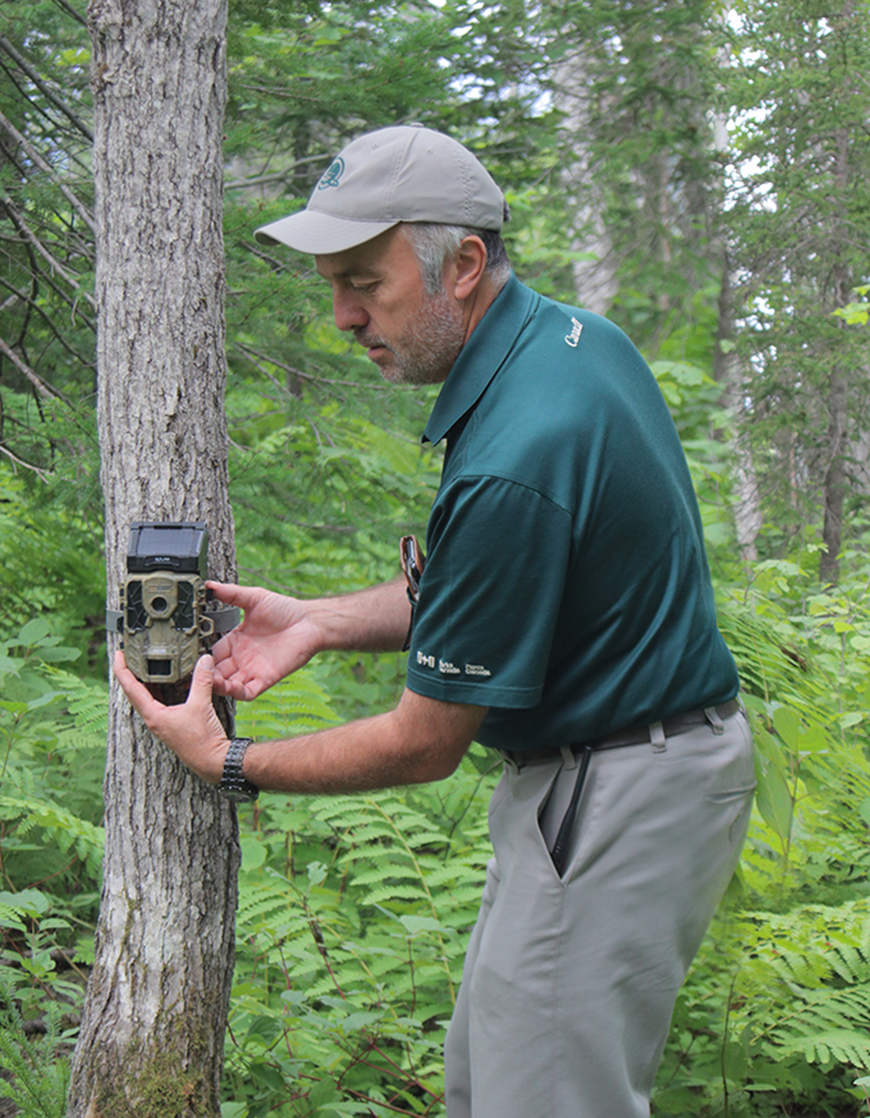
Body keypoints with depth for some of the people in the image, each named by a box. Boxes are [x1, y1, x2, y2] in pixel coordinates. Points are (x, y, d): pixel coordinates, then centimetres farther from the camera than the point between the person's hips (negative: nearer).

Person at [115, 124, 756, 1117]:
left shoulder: (510, 465, -28)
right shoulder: (575, 335, 3)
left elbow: (425, 745, -17)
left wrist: (227, 765, -5)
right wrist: (320, 622, 4)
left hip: (613, 802, -10)